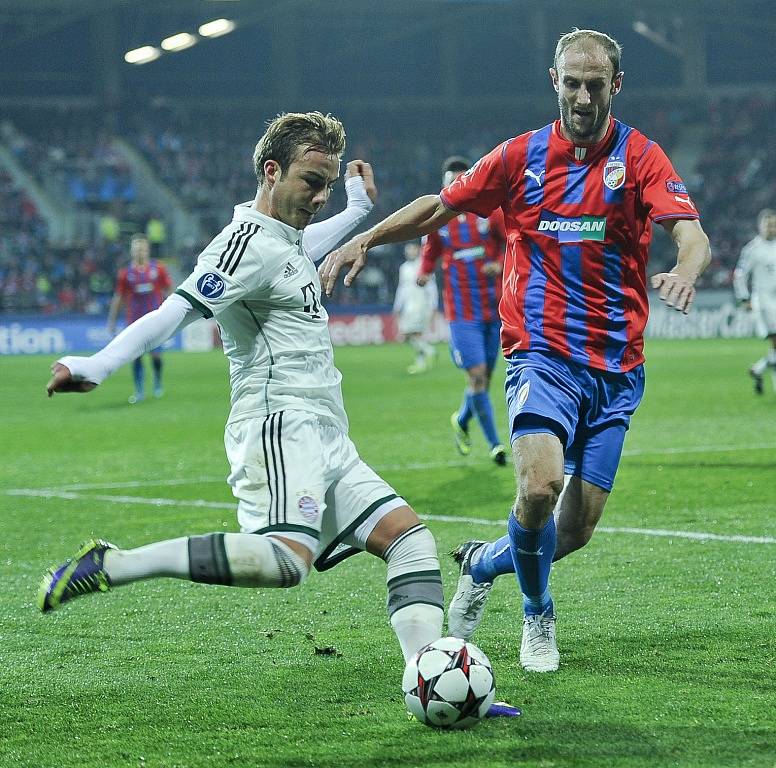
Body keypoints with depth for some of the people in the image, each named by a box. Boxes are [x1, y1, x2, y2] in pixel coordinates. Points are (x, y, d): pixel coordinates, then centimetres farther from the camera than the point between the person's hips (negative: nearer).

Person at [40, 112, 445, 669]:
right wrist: (96, 368, -35)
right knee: (288, 559, -32)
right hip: (281, 425, -11)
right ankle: (112, 565, -26)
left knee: (410, 535, 3)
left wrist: (358, 209, 56)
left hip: (323, 439, 11)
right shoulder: (249, 244, -10)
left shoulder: (284, 241, 20)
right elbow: (177, 312, -23)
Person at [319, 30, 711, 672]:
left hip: (617, 367, 1)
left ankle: (483, 563, 34)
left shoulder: (639, 157, -1)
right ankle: (538, 617, 3)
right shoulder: (522, 156, 4)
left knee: (576, 531, 0)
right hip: (543, 357, -1)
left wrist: (684, 271, -38)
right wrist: (363, 241, 3)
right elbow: (439, 207, 15)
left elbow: (692, 235, -15)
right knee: (540, 484, -26)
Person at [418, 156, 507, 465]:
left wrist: (500, 265, -16)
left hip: (494, 309, 2)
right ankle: (494, 443, -1)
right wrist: (424, 272, -6)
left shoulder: (490, 211, -1)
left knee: (485, 377, 10)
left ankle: (461, 421, 38)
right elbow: (429, 254, 15)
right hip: (462, 313, -2)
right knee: (477, 376, -11)